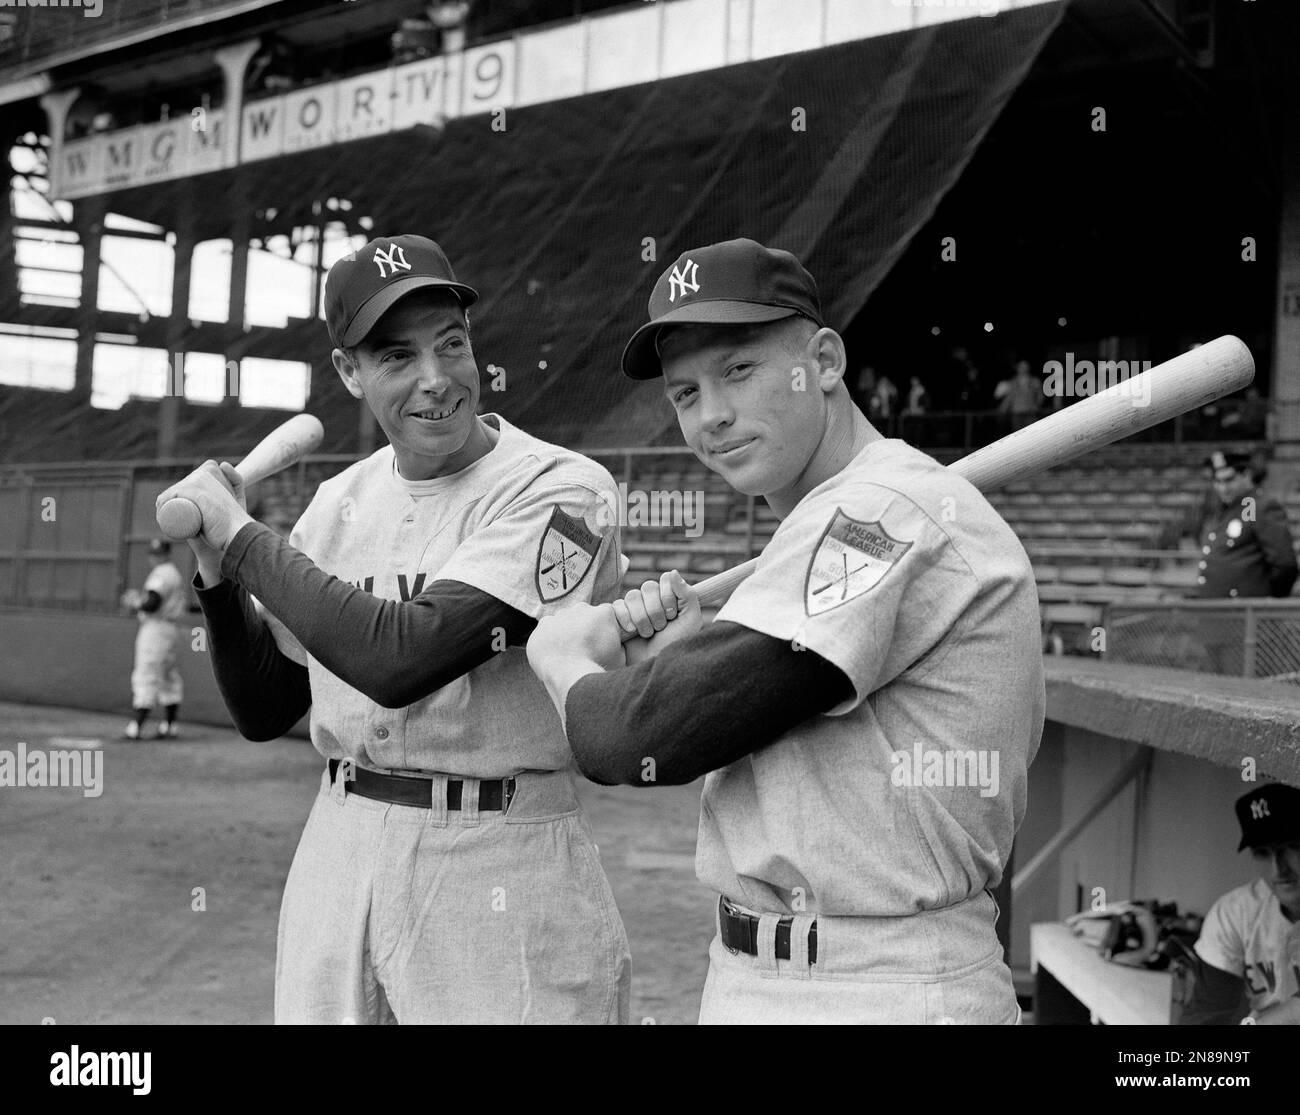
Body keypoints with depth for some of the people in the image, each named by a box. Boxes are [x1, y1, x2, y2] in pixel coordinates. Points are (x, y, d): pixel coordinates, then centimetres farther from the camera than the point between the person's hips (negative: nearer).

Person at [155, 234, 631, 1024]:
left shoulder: (560, 489, -14)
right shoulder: (340, 501, 7)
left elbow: (402, 660, -25)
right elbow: (264, 712, 13)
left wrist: (240, 532, -14)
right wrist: (216, 567, -3)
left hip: (500, 862, -6)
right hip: (339, 850, 6)